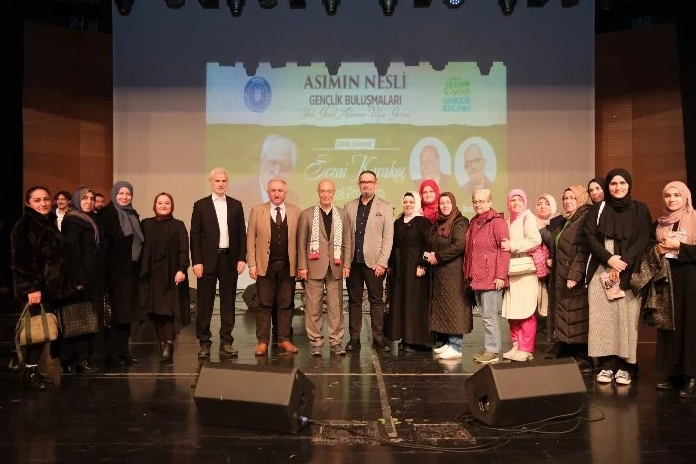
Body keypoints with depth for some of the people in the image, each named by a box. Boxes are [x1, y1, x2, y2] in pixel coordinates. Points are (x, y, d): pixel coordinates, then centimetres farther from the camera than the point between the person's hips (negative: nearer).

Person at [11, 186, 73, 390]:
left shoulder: (50, 222, 15)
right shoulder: (24, 225, -10)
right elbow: (21, 260, -17)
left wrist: (66, 283, 17)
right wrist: (31, 287, -22)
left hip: (52, 286, 8)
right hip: (36, 287, -8)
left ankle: (34, 370, 17)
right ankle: (29, 373, 4)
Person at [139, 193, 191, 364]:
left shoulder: (178, 226, 3)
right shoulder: (145, 224, 9)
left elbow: (184, 250, -4)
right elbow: (139, 248, 7)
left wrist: (182, 270, -16)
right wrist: (141, 271, 0)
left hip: (171, 274, -3)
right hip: (151, 275, 3)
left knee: (168, 310, -7)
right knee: (156, 311, 4)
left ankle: (168, 346, -9)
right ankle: (162, 345, 10)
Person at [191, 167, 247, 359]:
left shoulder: (236, 205, 9)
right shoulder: (200, 205, 3)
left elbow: (241, 234, 8)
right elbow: (195, 235, -1)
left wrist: (242, 258, 0)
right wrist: (196, 261, -8)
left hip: (230, 259, 2)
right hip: (208, 260, -2)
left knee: (228, 302, 6)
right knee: (205, 303, 3)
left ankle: (226, 342, 13)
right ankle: (204, 343, 11)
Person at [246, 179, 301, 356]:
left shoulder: (295, 212, 6)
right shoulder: (257, 211, 5)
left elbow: (300, 239, 3)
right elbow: (250, 239, 2)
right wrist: (252, 264, -4)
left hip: (288, 266, 1)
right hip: (265, 265, -1)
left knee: (286, 304, 6)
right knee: (264, 305, 3)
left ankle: (284, 340, 16)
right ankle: (262, 342, 9)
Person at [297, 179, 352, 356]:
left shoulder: (343, 215, 11)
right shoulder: (306, 214, 5)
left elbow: (347, 242, 9)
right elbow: (301, 242, 3)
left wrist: (346, 265, 0)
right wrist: (302, 266, -4)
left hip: (336, 267, 2)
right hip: (314, 267, -1)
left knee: (336, 306, 3)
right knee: (313, 307, 0)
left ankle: (336, 341, 11)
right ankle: (315, 342, 9)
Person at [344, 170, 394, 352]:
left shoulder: (385, 207, 4)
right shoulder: (349, 206, 11)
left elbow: (388, 237, -2)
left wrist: (382, 262, -10)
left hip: (374, 262, -2)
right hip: (353, 262, 2)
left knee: (376, 300, 3)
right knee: (354, 300, 7)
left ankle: (378, 338, 9)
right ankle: (354, 338, 12)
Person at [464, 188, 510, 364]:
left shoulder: (497, 221, -8)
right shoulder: (474, 222, 16)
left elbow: (504, 249, -13)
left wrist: (500, 275, -18)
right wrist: (468, 274, 14)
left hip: (491, 278, -8)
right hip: (477, 277, 8)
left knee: (490, 316, -3)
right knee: (485, 315, 13)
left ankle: (492, 351, 6)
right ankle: (488, 348, 21)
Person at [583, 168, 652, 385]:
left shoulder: (640, 209, 9)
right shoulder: (598, 209, 11)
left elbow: (644, 239, -1)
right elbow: (590, 236, 0)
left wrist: (624, 262, -14)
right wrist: (609, 258, -14)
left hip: (630, 272, -1)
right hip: (602, 270, 1)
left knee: (627, 317, -4)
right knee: (603, 317, -3)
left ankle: (625, 366, 2)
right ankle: (606, 365, 1)